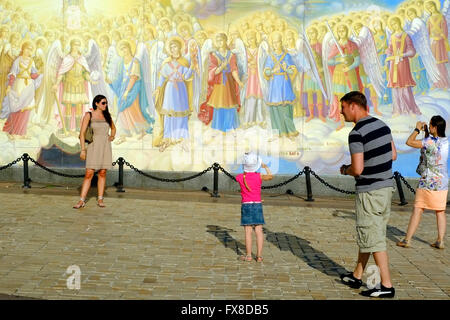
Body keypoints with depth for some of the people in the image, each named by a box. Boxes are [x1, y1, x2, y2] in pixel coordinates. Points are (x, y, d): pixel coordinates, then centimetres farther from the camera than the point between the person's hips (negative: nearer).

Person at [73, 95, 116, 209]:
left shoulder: (107, 115, 9)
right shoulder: (89, 115, -3)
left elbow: (113, 128, 27)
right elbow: (82, 133, -5)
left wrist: (112, 136, 6)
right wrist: (83, 149, -12)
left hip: (105, 147, 4)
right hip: (93, 147, -4)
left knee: (102, 173, 3)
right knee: (89, 174, -8)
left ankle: (100, 199, 11)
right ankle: (82, 200, -4)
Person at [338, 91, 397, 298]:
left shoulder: (357, 133, -19)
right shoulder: (383, 125, 7)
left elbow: (357, 170, -21)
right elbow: (393, 155, 15)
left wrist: (345, 170, 0)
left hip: (369, 192, -9)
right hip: (386, 187, 9)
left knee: (374, 239, 1)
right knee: (367, 235, 18)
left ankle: (386, 286, 6)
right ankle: (356, 276, 29)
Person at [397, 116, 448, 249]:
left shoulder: (430, 142, -17)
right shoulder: (445, 142, 4)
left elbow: (409, 142, -13)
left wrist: (417, 129, -1)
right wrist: (426, 131, 15)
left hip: (427, 182, -6)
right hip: (442, 182, 6)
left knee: (417, 210, 1)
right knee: (440, 212, 11)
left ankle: (407, 240, 6)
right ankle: (440, 241, 11)